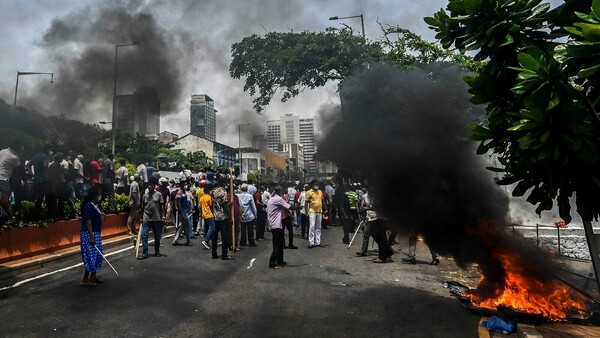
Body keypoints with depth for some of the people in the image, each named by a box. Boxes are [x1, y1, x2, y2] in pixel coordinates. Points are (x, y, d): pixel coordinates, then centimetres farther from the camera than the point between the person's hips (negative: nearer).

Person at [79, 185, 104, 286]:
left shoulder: (93, 205, 9)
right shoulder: (89, 206, -19)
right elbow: (88, 222, -23)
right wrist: (91, 237, -25)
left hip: (95, 234, 10)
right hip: (89, 234, -10)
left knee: (97, 255, 15)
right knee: (91, 256, -4)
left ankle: (93, 276, 26)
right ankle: (85, 279, 5)